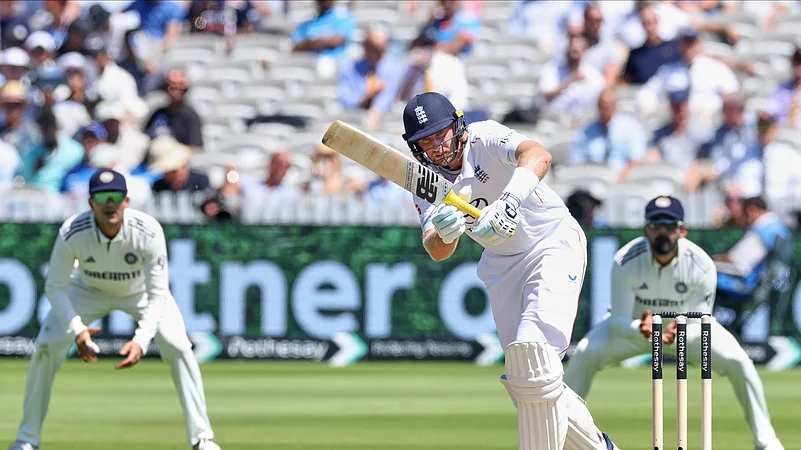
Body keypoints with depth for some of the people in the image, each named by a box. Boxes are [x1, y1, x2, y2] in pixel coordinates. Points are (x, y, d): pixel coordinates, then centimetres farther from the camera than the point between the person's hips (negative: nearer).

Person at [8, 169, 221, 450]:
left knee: (178, 347, -19)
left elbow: (158, 295, -32)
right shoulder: (72, 233, -33)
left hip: (140, 291, -1)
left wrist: (141, 340, -45)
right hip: (89, 290, 1)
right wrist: (76, 329, -38)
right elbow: (55, 286, -23)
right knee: (46, 347, -13)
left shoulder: (148, 232, -36)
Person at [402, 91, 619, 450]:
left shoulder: (485, 139, -20)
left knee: (532, 351, -25)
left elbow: (537, 155, -41)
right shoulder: (427, 184, -5)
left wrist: (510, 201, -58)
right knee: (523, 383, 5)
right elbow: (436, 252, -18)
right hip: (502, 267, 6)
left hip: (553, 243, -6)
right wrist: (444, 234, -42)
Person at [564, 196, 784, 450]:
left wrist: (679, 334, -48)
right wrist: (641, 329, -49)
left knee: (737, 361, -21)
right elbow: (618, 320, -25)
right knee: (585, 353, -24)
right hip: (634, 324, 0)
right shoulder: (626, 261, -29)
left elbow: (700, 325, -24)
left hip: (687, 326, 0)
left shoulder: (702, 266, -29)